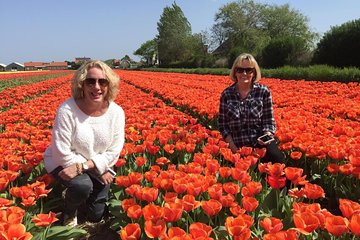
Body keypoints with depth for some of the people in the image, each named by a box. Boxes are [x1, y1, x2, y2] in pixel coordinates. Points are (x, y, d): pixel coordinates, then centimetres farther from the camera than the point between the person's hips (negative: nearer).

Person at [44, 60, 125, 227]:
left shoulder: (117, 112, -17)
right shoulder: (67, 110, -28)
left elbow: (114, 151, -15)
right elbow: (62, 154, -25)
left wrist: (84, 166, -28)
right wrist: (97, 170, -21)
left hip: (100, 166, 4)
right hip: (64, 164, -3)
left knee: (96, 216, 6)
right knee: (83, 186, -34)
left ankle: (74, 193, 37)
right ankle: (69, 210, 1)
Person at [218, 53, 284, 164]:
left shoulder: (263, 91, -2)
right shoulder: (226, 94, 1)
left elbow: (269, 121, 2)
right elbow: (223, 125, 3)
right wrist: (233, 148, -7)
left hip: (261, 143, -1)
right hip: (238, 147, 1)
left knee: (277, 161, -27)